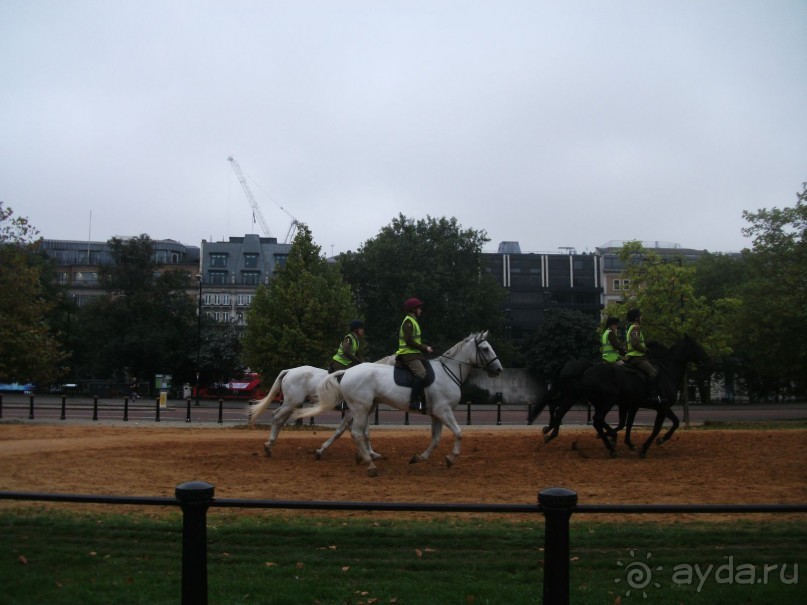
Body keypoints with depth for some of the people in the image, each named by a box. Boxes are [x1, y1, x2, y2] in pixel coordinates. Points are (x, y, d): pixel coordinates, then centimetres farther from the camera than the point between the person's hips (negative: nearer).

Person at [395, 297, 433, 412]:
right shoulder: (408, 322, -10)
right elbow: (409, 341, -19)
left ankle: (423, 401, 12)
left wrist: (425, 347, 11)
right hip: (409, 354, -11)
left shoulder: (413, 321, 22)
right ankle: (414, 401, -33)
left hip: (414, 353, 11)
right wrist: (424, 348, -13)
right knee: (421, 373, -28)